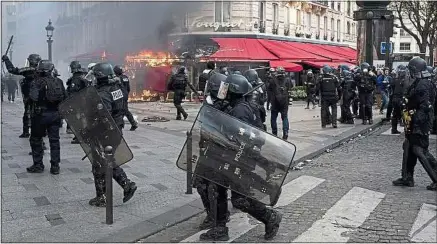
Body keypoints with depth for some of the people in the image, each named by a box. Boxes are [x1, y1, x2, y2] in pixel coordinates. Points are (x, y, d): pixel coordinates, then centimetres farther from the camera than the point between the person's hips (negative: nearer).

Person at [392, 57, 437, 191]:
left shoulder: (423, 85, -20)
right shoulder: (419, 83, 12)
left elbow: (424, 107, -26)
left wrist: (417, 125, -26)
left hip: (419, 124, -10)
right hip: (415, 123, 10)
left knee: (421, 151, -5)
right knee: (409, 149, 14)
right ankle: (407, 178, 22)